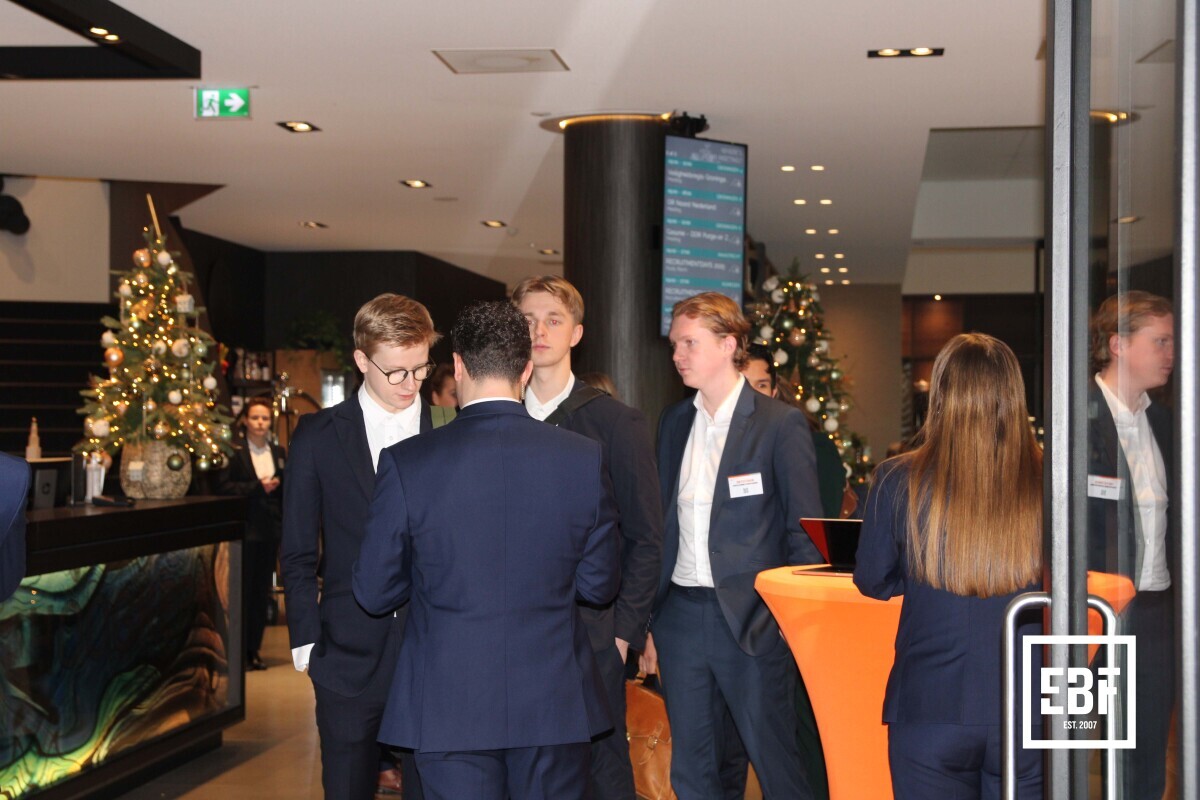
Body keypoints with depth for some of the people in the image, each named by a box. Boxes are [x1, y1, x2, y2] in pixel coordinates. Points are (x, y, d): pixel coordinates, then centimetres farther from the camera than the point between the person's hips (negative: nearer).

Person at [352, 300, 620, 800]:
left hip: (450, 708, -1)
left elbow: (374, 593, -3)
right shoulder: (583, 458, -6)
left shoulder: (406, 464, -10)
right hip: (554, 703, 2)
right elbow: (600, 585, 1)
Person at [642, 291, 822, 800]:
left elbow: (805, 533, -5)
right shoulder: (674, 423, 11)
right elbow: (661, 526, 14)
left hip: (751, 620, -5)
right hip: (681, 616, 6)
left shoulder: (780, 424, -5)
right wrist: (647, 621, 10)